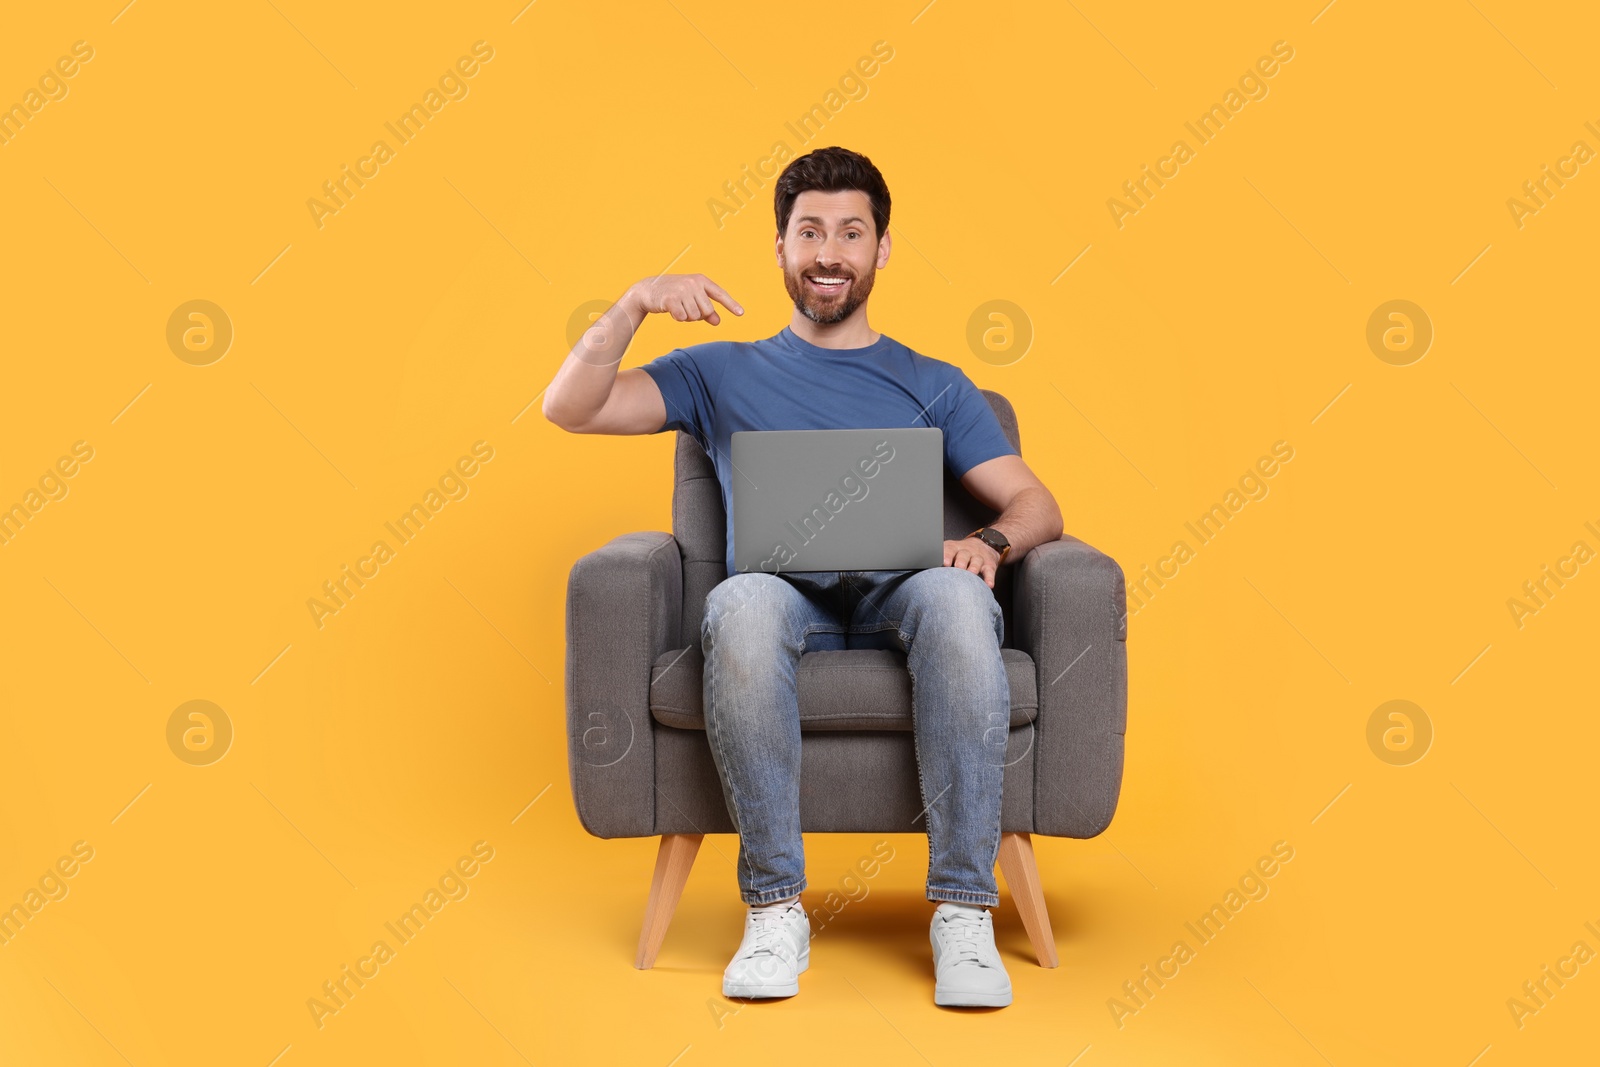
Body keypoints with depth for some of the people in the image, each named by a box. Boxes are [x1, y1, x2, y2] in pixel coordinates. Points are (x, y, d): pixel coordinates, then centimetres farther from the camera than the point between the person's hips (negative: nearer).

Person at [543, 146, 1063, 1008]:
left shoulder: (934, 386, 25)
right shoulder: (724, 373, 24)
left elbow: (1036, 505, 14)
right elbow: (568, 410, 13)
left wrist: (991, 540, -11)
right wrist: (637, 303, -2)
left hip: (897, 598, 1)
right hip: (784, 601, 0)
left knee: (954, 596, -36)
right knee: (742, 604, -37)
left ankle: (963, 910, -32)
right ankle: (775, 908, -27)